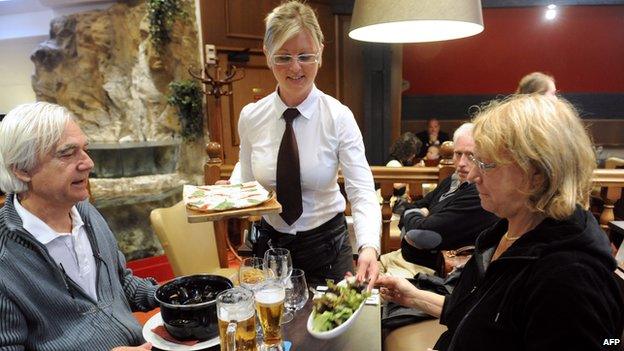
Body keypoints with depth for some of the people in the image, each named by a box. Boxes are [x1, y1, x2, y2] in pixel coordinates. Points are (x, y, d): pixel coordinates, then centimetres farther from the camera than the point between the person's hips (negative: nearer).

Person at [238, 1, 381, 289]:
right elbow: (248, 184, 4)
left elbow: (362, 191, -22)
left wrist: (368, 247, -39)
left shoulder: (339, 117, -16)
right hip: (268, 243, 2)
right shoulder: (250, 117, -7)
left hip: (326, 245, -2)